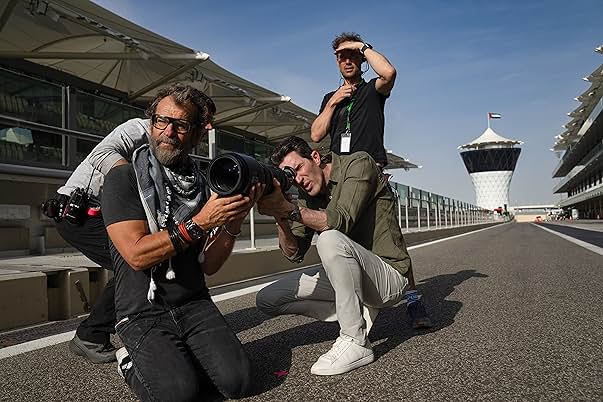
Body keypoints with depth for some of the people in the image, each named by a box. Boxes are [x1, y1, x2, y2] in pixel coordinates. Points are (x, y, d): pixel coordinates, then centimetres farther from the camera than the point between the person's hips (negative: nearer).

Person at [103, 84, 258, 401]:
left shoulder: (200, 186, 7)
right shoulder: (122, 178, -5)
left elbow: (209, 265, 2)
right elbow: (137, 254, -16)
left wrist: (233, 223, -13)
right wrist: (200, 223, -22)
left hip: (194, 304, 3)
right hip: (143, 312, -3)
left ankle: (178, 358, 14)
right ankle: (133, 362, 10)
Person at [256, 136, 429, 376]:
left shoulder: (359, 163, -11)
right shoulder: (308, 196, 7)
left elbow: (341, 221, -27)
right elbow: (294, 254, -1)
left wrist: (289, 210, -36)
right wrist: (281, 219, -18)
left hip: (389, 275, -7)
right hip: (347, 275, 8)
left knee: (330, 239, -36)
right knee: (267, 300, 1)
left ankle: (355, 343, -22)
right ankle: (358, 313, 4)